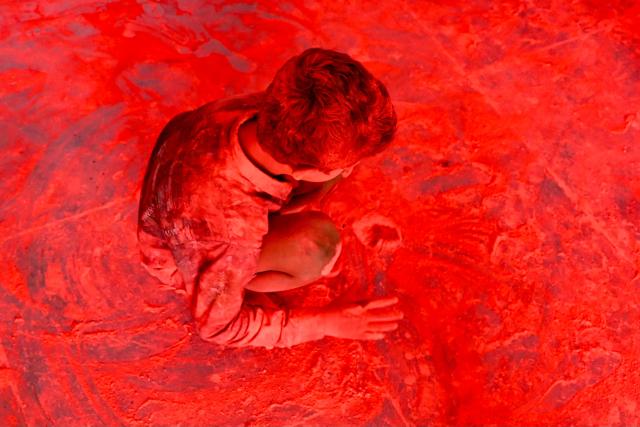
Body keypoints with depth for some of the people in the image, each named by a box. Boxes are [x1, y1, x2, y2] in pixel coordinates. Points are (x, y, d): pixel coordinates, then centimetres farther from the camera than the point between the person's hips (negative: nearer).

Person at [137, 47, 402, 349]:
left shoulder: (262, 110, -30)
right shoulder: (234, 235, -44)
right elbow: (216, 327, -24)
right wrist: (326, 324, -23)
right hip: (185, 257, -6)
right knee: (317, 242, -34)